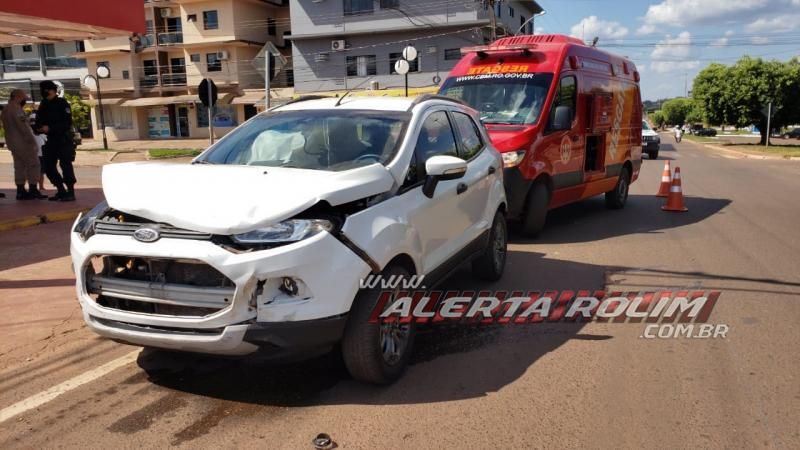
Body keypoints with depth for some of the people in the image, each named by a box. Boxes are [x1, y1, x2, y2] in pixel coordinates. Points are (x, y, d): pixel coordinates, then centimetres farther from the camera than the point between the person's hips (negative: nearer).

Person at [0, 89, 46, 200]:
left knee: (19, 166, 10)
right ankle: (33, 190, -8)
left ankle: (20, 191, 9)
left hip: (12, 142, 10)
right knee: (33, 164, -5)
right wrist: (31, 140, -19)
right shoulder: (15, 108, -14)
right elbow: (22, 125, -20)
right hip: (23, 142, -10)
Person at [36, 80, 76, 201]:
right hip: (51, 140, 7)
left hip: (64, 140, -7)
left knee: (65, 165, -9)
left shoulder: (62, 103, -7)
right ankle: (61, 191, 17)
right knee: (48, 166, 7)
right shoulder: (43, 105, 11)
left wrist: (50, 128, -20)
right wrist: (40, 127, -7)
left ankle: (70, 192, -5)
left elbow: (67, 123, -15)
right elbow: (39, 121, 16)